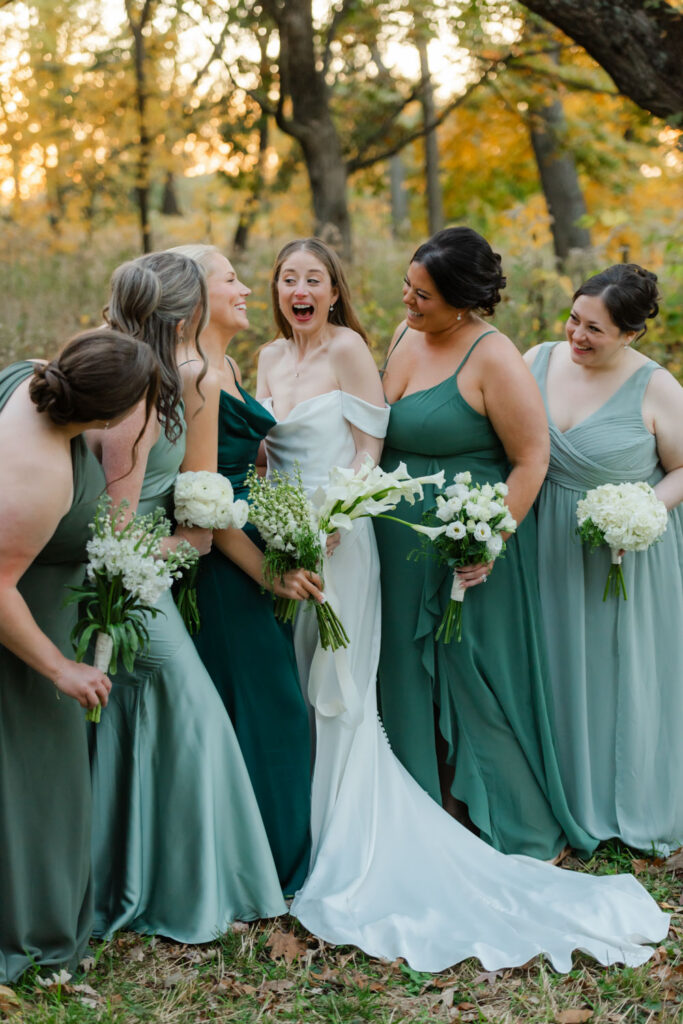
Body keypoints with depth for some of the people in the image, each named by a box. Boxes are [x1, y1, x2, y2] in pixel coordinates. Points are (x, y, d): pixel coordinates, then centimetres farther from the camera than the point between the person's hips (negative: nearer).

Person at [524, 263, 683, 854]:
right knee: (558, 665, 13)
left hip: (625, 554, -3)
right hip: (550, 547, 3)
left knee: (624, 669, 9)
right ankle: (565, 791, 31)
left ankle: (632, 806, 29)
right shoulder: (538, 361, -3)